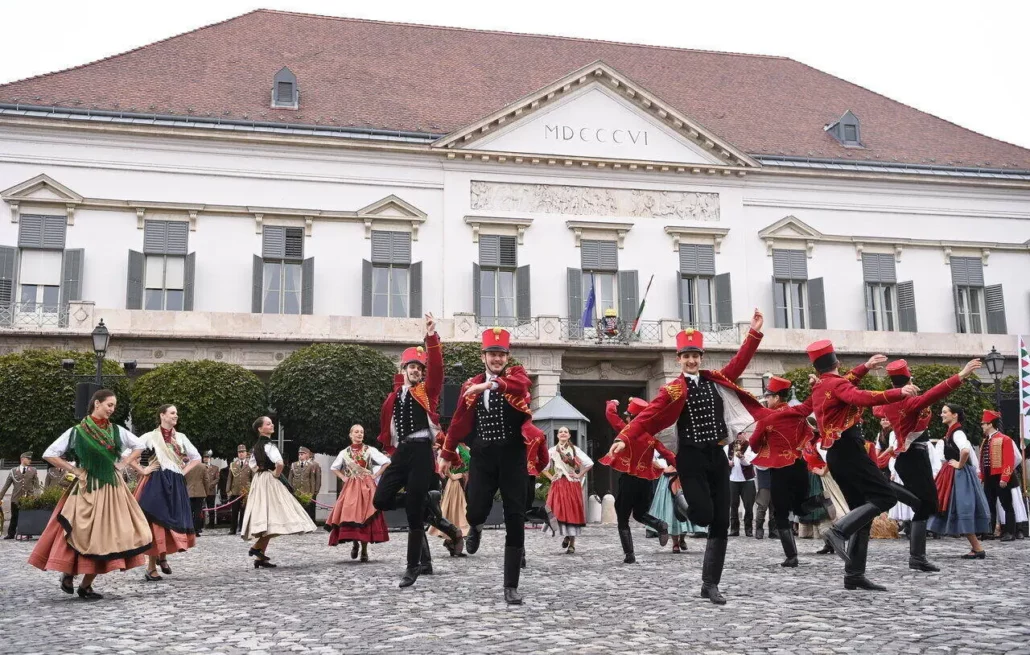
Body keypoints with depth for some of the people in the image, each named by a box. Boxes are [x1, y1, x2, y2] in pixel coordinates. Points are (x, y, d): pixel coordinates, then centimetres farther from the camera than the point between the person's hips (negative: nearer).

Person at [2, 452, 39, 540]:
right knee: (14, 517, 7)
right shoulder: (13, 471, 9)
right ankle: (11, 534, 18)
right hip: (16, 498, 1)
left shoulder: (33, 471, 8)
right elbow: (6, 485, 11)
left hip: (29, 498, -1)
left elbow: (36, 485, 4)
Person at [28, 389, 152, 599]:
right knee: (84, 536, -5)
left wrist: (122, 464, 7)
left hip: (112, 489, 4)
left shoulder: (117, 431, 6)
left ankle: (86, 585, 8)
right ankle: (68, 574, 16)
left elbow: (139, 446, 19)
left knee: (105, 535, 1)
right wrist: (74, 471, -6)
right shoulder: (77, 432, -6)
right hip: (87, 490, -4)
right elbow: (49, 454, -3)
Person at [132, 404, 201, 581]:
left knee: (174, 522, 3)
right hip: (156, 484, -4)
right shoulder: (151, 436, -2)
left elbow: (196, 458, 19)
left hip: (175, 485, 5)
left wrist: (184, 472, 6)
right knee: (156, 523, -5)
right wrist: (142, 470, -7)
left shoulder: (180, 437, 11)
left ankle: (162, 557, 26)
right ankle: (151, 568, 1)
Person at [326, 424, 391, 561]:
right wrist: (343, 478, 8)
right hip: (350, 487, 2)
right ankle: (355, 544, 12)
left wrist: (375, 476, -5)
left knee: (365, 516, -6)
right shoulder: (344, 452, 9)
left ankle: (364, 550, 3)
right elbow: (333, 468, 22)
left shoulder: (370, 450, 1)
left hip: (366, 487, -2)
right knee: (349, 515, -9)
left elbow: (387, 462, -1)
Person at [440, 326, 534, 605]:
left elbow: (520, 384, -25)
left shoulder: (516, 374, 1)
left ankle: (511, 587, 8)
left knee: (515, 520, -1)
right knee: (476, 511, -8)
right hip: (482, 456, 1)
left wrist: (491, 384, -38)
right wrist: (447, 454, 17)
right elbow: (460, 422, 14)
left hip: (512, 456, -1)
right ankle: (476, 528, 34)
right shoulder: (471, 385, 9)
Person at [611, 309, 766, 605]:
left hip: (717, 456, 4)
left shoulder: (716, 380, 8)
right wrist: (624, 438, -28)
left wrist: (755, 332, -4)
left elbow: (739, 362, 5)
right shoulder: (673, 390, -5)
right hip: (691, 459, -4)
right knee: (703, 515, -17)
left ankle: (710, 585, 10)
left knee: (721, 523, 2)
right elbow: (646, 416, -15)